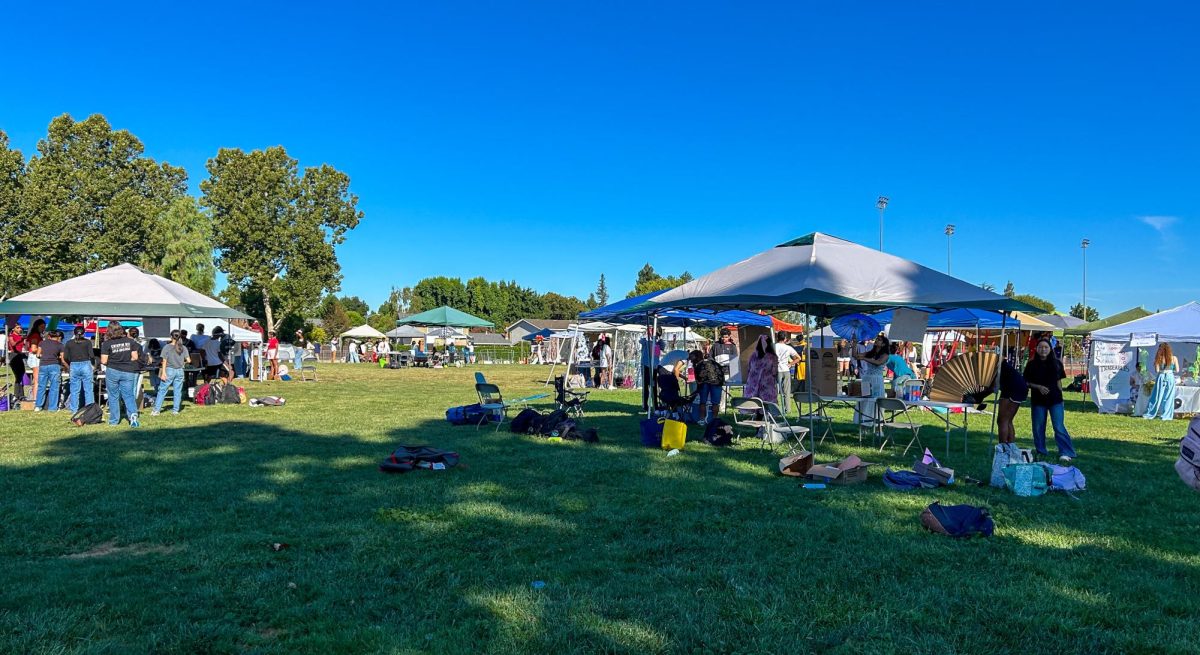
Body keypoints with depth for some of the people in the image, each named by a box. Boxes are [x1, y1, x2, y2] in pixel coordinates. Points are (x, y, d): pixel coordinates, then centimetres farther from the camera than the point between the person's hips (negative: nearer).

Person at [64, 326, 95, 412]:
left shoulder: (69, 343, 5)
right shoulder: (87, 342, -2)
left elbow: (65, 357, 3)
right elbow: (91, 355, -7)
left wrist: (69, 366, 18)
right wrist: (93, 365, 7)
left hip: (74, 366, 2)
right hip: (86, 365, -2)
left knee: (74, 390, 8)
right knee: (88, 389, 2)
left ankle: (74, 410, 12)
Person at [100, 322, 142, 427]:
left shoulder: (107, 343, -8)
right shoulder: (130, 341, -1)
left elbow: (103, 361, -7)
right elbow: (135, 357, 2)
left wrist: (112, 361, 13)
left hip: (112, 372, -1)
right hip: (128, 372, 1)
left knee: (113, 396, 12)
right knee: (129, 395, 6)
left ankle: (114, 420, 17)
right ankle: (133, 414, -17)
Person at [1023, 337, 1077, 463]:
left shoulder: (1056, 363, 2)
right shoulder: (1032, 365, -1)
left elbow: (1059, 381, 9)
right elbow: (1027, 382, 2)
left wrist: (1059, 394, 5)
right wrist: (1038, 387, -13)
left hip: (1055, 399, -1)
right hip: (1038, 400, 1)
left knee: (1059, 427, -6)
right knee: (1038, 427, 7)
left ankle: (1066, 453, -3)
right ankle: (1041, 452, 20)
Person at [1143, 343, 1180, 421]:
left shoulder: (1159, 358, -6)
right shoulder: (1174, 358, -2)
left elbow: (1157, 370, -5)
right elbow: (1177, 370, 3)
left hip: (1161, 378, -1)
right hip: (1170, 378, 1)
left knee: (1156, 397, 7)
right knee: (1168, 398, 7)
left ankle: (1150, 414, 10)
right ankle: (1166, 416, 7)